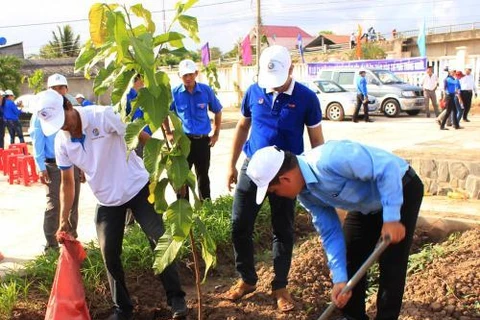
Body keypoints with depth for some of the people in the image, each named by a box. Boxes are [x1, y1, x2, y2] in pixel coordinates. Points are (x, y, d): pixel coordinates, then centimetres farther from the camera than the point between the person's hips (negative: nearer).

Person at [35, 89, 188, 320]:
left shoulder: (102, 115, -20)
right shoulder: (61, 142, -5)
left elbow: (141, 137, -18)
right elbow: (67, 183, 5)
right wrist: (64, 220, 4)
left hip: (137, 188, -4)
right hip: (107, 200, 5)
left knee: (160, 241, -8)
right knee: (110, 255, 5)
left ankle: (176, 299, 6)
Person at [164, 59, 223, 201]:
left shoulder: (206, 91, -5)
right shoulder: (175, 93, -6)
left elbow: (217, 111, 9)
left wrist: (216, 134, 7)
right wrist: (168, 133, 4)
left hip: (203, 140, 1)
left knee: (203, 176, 15)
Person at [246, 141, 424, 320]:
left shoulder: (331, 160, -39)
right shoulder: (305, 194, -10)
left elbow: (388, 167, -37)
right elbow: (331, 233, -6)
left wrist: (391, 219, -34)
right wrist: (340, 279, -12)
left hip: (402, 188, -8)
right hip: (367, 204, 8)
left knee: (391, 264, -8)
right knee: (350, 259, 8)